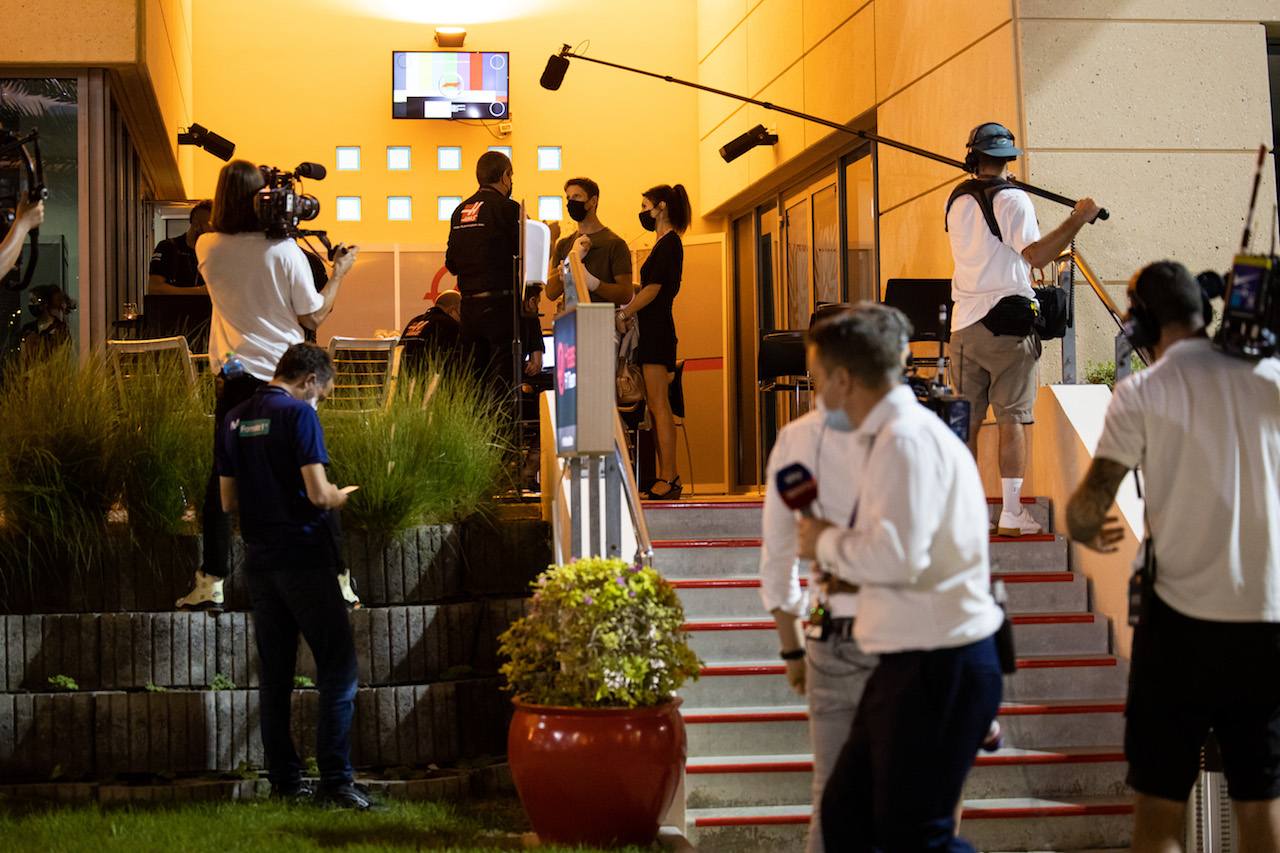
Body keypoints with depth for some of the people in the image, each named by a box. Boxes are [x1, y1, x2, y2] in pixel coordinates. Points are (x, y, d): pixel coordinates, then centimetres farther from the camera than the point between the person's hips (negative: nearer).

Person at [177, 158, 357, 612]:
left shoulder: (208, 248, -2)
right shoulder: (284, 251, -11)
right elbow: (314, 317, -4)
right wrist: (337, 274, 9)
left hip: (235, 377, 1)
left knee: (223, 475, 6)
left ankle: (212, 580, 2)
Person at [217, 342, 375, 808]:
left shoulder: (236, 419, 12)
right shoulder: (298, 414, -10)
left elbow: (228, 501, 15)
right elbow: (318, 494, -16)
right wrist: (342, 495, 4)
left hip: (259, 559, 7)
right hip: (303, 556, -7)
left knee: (274, 674, 10)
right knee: (338, 668, -3)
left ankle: (284, 781, 12)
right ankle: (335, 780, -8)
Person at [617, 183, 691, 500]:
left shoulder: (669, 242, -9)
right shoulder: (663, 243, 21)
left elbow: (653, 289, -15)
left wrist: (624, 313, -11)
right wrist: (628, 310, 11)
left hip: (657, 328, -10)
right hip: (651, 329, 10)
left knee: (659, 405, -12)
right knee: (654, 405, 8)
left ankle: (669, 479, -13)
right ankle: (667, 477, 8)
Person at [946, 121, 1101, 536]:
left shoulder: (956, 201, 11)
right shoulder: (1012, 199, -8)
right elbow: (1035, 255, -16)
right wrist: (1076, 220, -11)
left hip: (964, 322, 5)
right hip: (1007, 321, -5)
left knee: (967, 419, 8)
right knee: (1012, 419, -2)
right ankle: (1011, 513, -3)